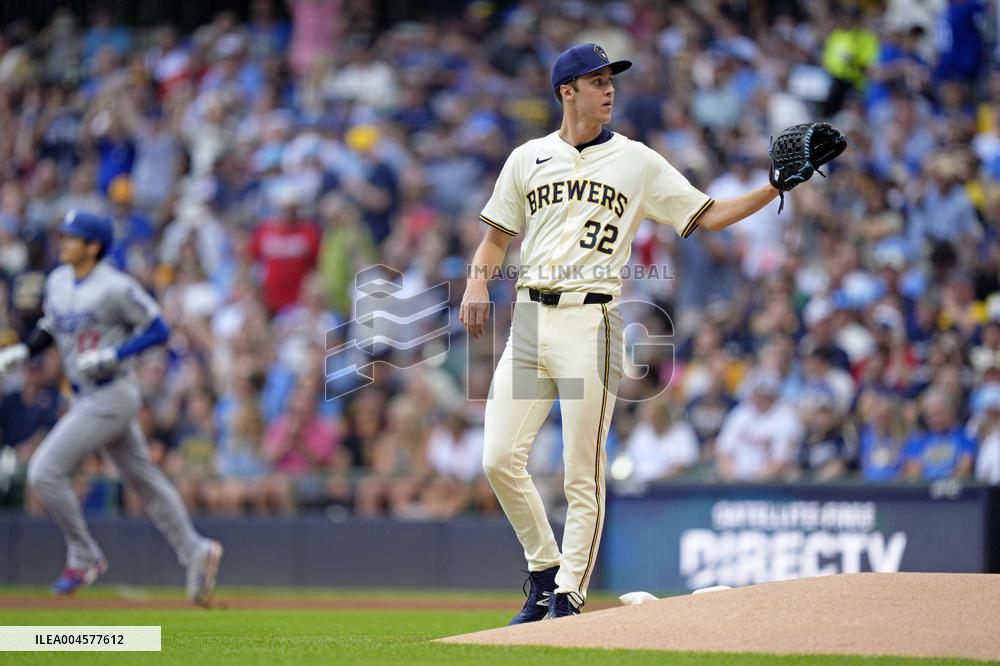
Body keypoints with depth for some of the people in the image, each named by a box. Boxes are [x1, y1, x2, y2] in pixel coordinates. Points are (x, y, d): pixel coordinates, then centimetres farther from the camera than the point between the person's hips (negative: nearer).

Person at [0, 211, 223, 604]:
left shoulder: (116, 288, -16)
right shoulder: (58, 281, 8)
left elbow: (158, 331, -13)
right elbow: (50, 328, 22)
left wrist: (112, 356, -22)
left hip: (112, 395, -8)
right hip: (87, 397, 8)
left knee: (45, 470, -12)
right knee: (144, 480, 12)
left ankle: (84, 557, 0)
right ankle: (195, 552, 18)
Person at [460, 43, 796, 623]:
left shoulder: (637, 162, 8)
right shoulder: (528, 159, 14)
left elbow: (709, 216, 6)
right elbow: (498, 236, 19)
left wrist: (774, 189, -6)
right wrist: (478, 280, 0)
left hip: (592, 320, -2)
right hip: (530, 318, 3)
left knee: (583, 475, -5)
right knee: (501, 459, -4)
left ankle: (569, 597, 2)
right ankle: (544, 571, 15)